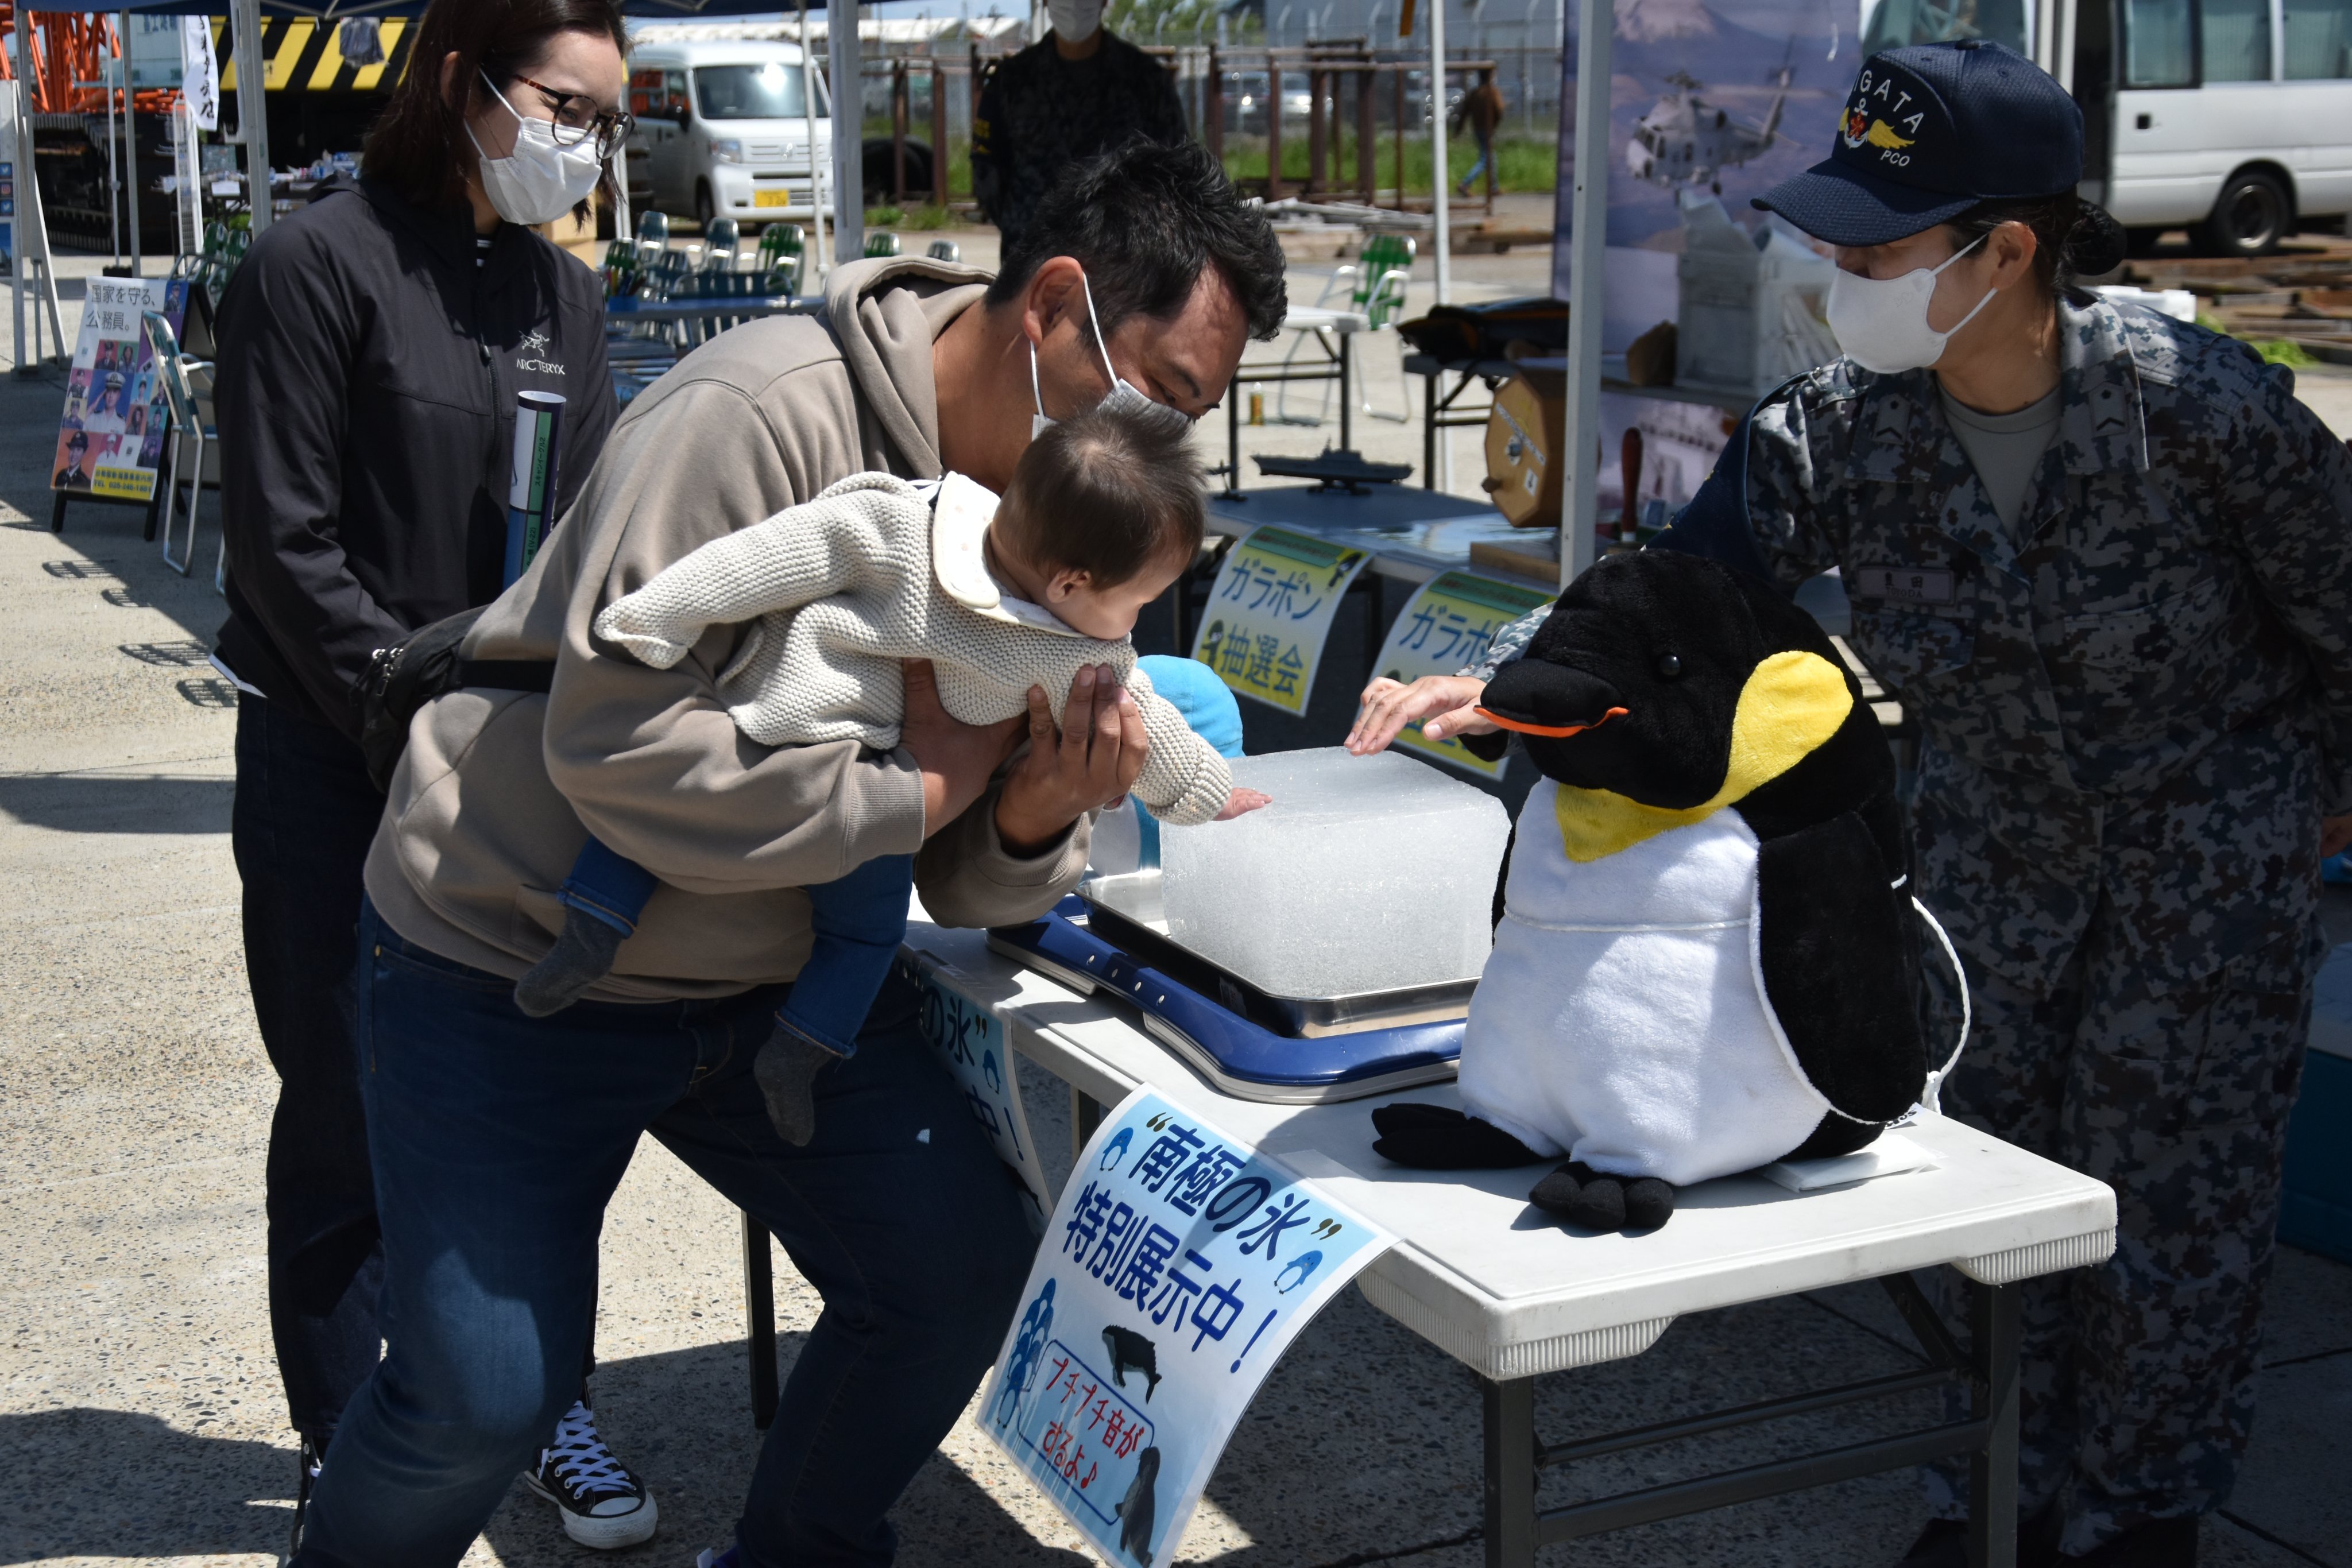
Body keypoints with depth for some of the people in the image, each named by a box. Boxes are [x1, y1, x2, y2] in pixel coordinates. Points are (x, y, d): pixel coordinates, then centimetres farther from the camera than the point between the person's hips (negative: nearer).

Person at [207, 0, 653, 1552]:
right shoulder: (320, 264, -9)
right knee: (348, 1126, 5)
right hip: (338, 769, -5)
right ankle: (347, 1460, 20)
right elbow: (289, 548, -12)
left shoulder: (565, 294, 9)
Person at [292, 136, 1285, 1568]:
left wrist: (1036, 818, -22)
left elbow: (966, 887, 1)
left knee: (965, 1266, 0)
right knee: (484, 1392, -8)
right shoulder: (765, 416, -25)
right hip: (514, 959, -7)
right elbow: (617, 746, -33)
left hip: (778, 968, 7)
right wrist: (920, 786, -25)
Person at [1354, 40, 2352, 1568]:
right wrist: (1497, 685, -38)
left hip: (2216, 842, -4)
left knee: (2173, 1184, 5)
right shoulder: (1838, 431, -19)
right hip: (1993, 838, 4)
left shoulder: (2195, 401, -28)